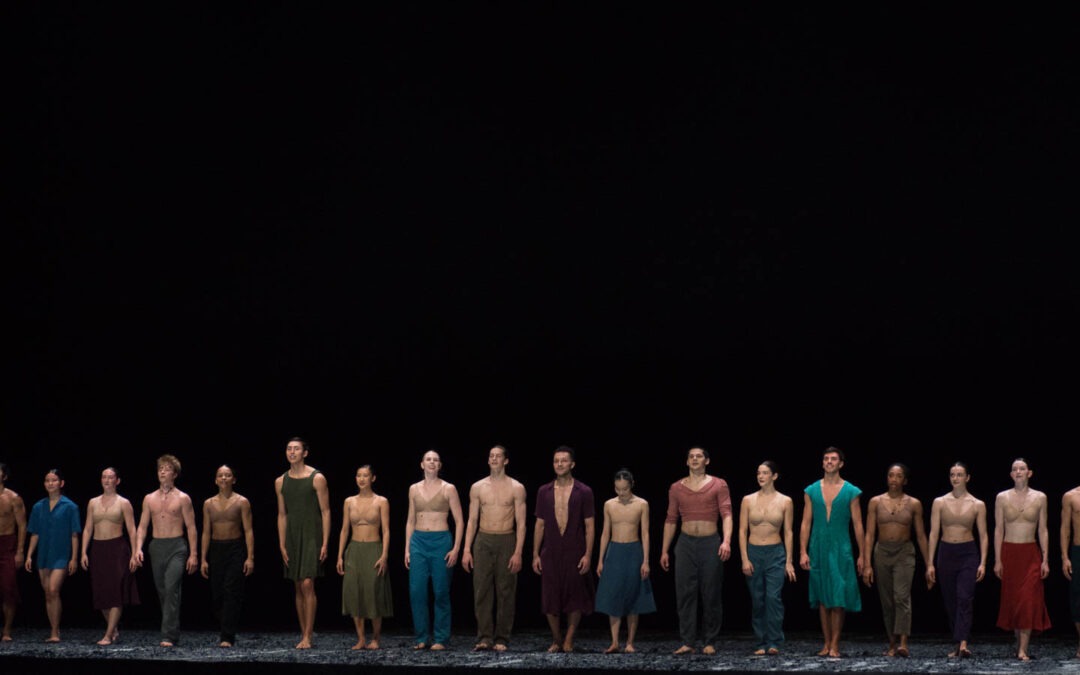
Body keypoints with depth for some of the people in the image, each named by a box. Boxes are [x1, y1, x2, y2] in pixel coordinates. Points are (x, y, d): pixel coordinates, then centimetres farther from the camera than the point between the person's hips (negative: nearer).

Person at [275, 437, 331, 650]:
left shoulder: (317, 478, -5)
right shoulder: (280, 482, 9)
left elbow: (325, 512, -5)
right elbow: (282, 515, 12)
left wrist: (325, 543, -11)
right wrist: (282, 545, 6)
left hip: (312, 536, -5)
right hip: (292, 538, 5)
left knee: (307, 584, -13)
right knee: (297, 588, 7)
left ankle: (307, 636, -11)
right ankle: (303, 634, 13)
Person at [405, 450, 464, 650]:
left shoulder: (448, 489, 0)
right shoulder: (414, 489, 9)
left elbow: (459, 521, 0)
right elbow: (410, 521, 14)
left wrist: (456, 549, -8)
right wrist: (407, 549, 8)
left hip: (441, 541, -3)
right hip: (419, 542, 3)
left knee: (441, 592, -1)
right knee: (417, 591, -2)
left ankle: (440, 638, 7)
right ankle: (422, 637, 9)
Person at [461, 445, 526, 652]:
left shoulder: (516, 488, 2)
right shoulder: (477, 487, 9)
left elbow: (521, 523, 0)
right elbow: (472, 520, 10)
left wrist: (518, 552, -9)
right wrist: (466, 550, 1)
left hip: (506, 542, -2)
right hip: (483, 541, 2)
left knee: (505, 592, -1)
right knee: (481, 590, -3)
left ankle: (501, 639, 5)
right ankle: (484, 637, 1)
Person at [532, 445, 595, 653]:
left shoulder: (584, 492, 0)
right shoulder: (544, 491, 7)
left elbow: (590, 525, -1)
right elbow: (539, 524, 9)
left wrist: (588, 555, -9)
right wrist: (535, 554, 4)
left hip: (575, 553, -2)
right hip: (550, 553, 2)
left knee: (575, 598, 2)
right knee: (550, 598, 2)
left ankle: (569, 640, 14)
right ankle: (556, 640, 15)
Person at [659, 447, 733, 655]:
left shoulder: (718, 485, 3)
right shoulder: (677, 488, 10)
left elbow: (727, 514, -7)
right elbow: (671, 520, 13)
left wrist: (726, 540, -22)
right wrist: (664, 551, 10)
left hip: (710, 543, -2)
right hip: (686, 543, 2)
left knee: (711, 594, 2)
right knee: (685, 593, -3)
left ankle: (709, 642, 10)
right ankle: (687, 642, 0)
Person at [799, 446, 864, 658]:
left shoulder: (851, 492, 2)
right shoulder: (812, 491, 7)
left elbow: (858, 526, 2)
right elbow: (806, 524, 6)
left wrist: (862, 554, -2)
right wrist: (803, 552, -2)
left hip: (841, 549, -2)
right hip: (818, 549, 2)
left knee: (838, 598, -6)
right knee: (822, 598, 5)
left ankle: (835, 644, -2)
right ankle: (826, 643, 12)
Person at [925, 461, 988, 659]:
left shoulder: (977, 505, 3)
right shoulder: (939, 502, 4)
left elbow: (983, 535, 4)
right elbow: (933, 533, 3)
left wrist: (983, 563, -6)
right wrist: (930, 564, -1)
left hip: (968, 554, -2)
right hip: (946, 553, 2)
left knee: (965, 598, -15)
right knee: (950, 601, 5)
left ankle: (963, 644, -25)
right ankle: (958, 645, 13)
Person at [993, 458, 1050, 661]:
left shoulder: (1039, 498, 3)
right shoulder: (1002, 498, 3)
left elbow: (1043, 530, 5)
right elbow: (998, 530, 3)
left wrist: (1045, 560, -2)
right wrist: (997, 560, -2)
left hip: (1031, 553, -1)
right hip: (1009, 553, 1)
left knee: (1028, 600, -10)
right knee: (1012, 599, 3)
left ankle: (1023, 650, -11)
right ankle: (1018, 643, 17)